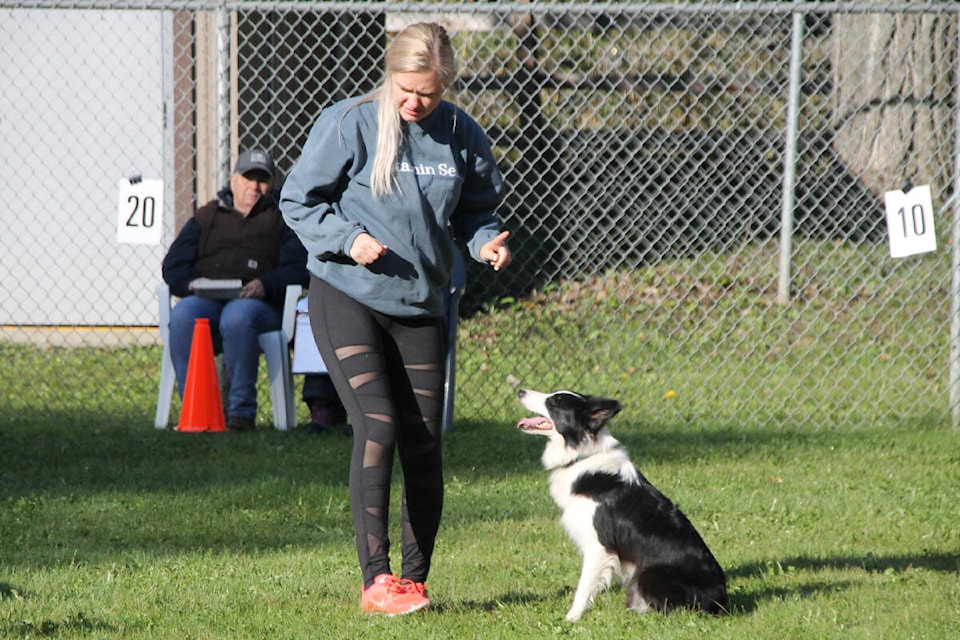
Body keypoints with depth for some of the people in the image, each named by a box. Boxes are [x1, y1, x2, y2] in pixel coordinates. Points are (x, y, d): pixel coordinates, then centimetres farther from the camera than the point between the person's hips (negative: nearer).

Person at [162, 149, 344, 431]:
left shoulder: (281, 220, 21)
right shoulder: (206, 216, 27)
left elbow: (298, 269, 4)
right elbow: (173, 265, 15)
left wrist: (266, 285, -16)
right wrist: (191, 282, -9)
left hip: (258, 303, -2)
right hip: (207, 300, 2)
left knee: (237, 317, -39)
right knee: (182, 315, -34)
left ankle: (241, 410, -34)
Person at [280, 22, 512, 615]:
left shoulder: (462, 136, 2)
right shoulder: (349, 123, -10)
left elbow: (477, 206, 16)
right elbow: (298, 201, -3)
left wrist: (486, 242, -5)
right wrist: (349, 239, -18)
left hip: (420, 306, 4)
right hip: (346, 298, -4)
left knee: (424, 443, 2)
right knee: (377, 427, -17)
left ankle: (415, 579, 14)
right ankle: (376, 581, -13)